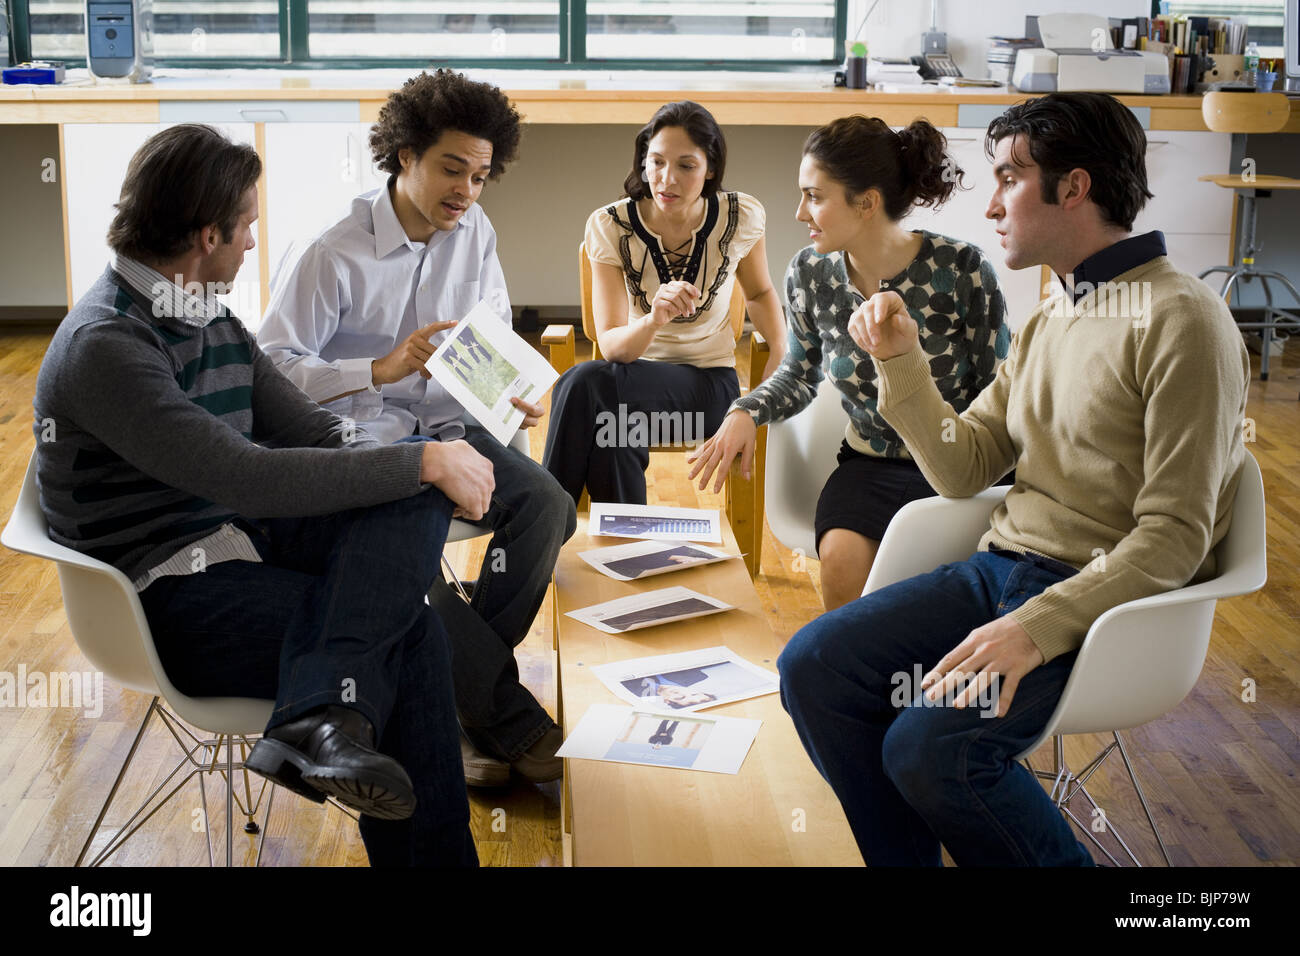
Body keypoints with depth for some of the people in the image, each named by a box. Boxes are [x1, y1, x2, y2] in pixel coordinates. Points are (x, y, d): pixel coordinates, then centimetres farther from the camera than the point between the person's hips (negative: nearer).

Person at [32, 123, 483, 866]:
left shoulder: (212, 322, 12)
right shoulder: (103, 346, -17)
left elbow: (311, 430, 12)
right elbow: (248, 477, -27)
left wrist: (424, 473, -7)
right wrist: (420, 462, -21)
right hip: (171, 596, -9)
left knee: (418, 500, -17)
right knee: (410, 637, -24)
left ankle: (324, 720, -28)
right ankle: (429, 852, -15)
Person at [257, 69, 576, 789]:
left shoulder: (475, 233, 7)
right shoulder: (333, 256, -12)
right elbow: (270, 368, -15)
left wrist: (515, 389, -4)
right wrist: (381, 369, -27)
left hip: (445, 429, 5)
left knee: (545, 503, -23)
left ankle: (466, 697, -12)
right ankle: (513, 723, -21)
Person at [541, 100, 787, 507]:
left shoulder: (740, 218, -6)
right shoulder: (610, 226, -9)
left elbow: (759, 292, 16)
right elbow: (612, 347, -15)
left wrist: (782, 351, -2)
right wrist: (654, 320, -38)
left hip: (709, 382, -1)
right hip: (636, 373, 1)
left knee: (585, 382, -33)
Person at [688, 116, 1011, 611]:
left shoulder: (962, 269, -13)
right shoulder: (809, 273, -1)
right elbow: (799, 374, 15)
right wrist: (746, 412, -5)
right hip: (869, 463, 3)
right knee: (842, 561, -26)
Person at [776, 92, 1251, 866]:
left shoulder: (1180, 321, -12)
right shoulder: (1048, 322, 15)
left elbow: (1175, 537, -17)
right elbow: (963, 471, 13)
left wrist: (1037, 628, -26)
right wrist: (900, 361, 2)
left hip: (1104, 599, -8)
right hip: (1003, 566, 8)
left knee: (930, 746, -26)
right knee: (812, 667, -7)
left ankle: (1060, 865, 1)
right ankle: (908, 860, 7)